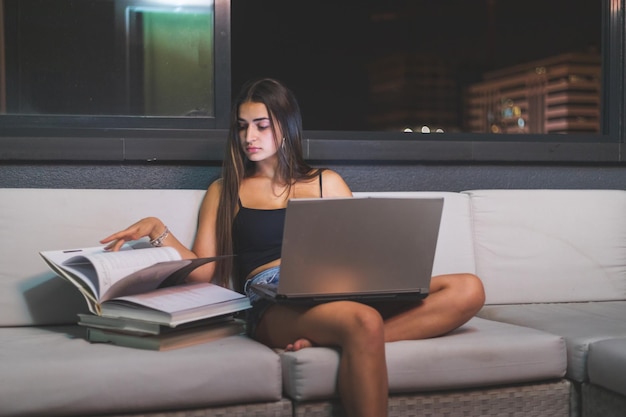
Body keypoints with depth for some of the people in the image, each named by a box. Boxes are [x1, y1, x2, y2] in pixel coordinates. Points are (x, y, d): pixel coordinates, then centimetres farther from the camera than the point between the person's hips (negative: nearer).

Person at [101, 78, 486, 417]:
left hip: (338, 290, 4)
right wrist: (159, 231, -2)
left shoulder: (326, 183, 24)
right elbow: (203, 271, 14)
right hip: (272, 303, -4)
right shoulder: (224, 192, 22)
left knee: (468, 289, -23)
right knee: (364, 322, -40)